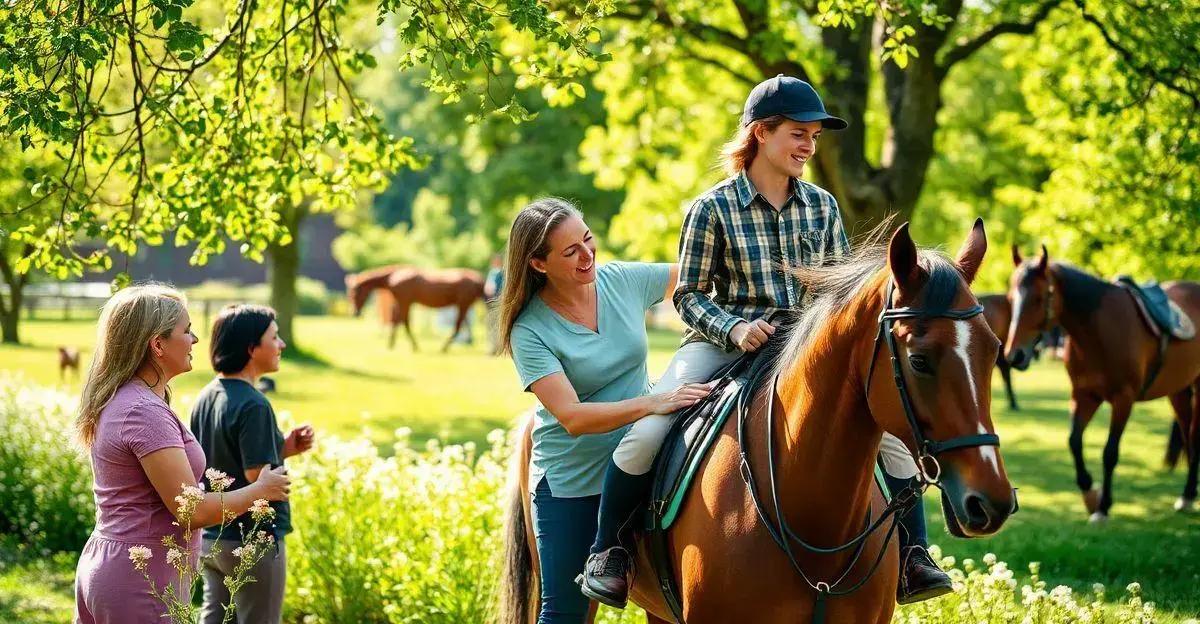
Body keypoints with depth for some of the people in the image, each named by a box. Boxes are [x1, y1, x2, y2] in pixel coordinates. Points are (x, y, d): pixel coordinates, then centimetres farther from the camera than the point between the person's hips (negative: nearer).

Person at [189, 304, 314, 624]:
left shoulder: (205, 398, 7)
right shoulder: (253, 406, -20)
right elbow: (259, 479, -24)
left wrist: (283, 448, 7)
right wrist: (284, 456, -4)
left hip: (210, 538, 8)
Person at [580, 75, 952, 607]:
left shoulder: (822, 206, 5)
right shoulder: (713, 208, -7)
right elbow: (689, 294, -4)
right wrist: (733, 328, -22)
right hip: (723, 343, -3)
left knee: (895, 429, -12)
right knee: (645, 436, -23)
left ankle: (912, 560, 2)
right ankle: (607, 554, -3)